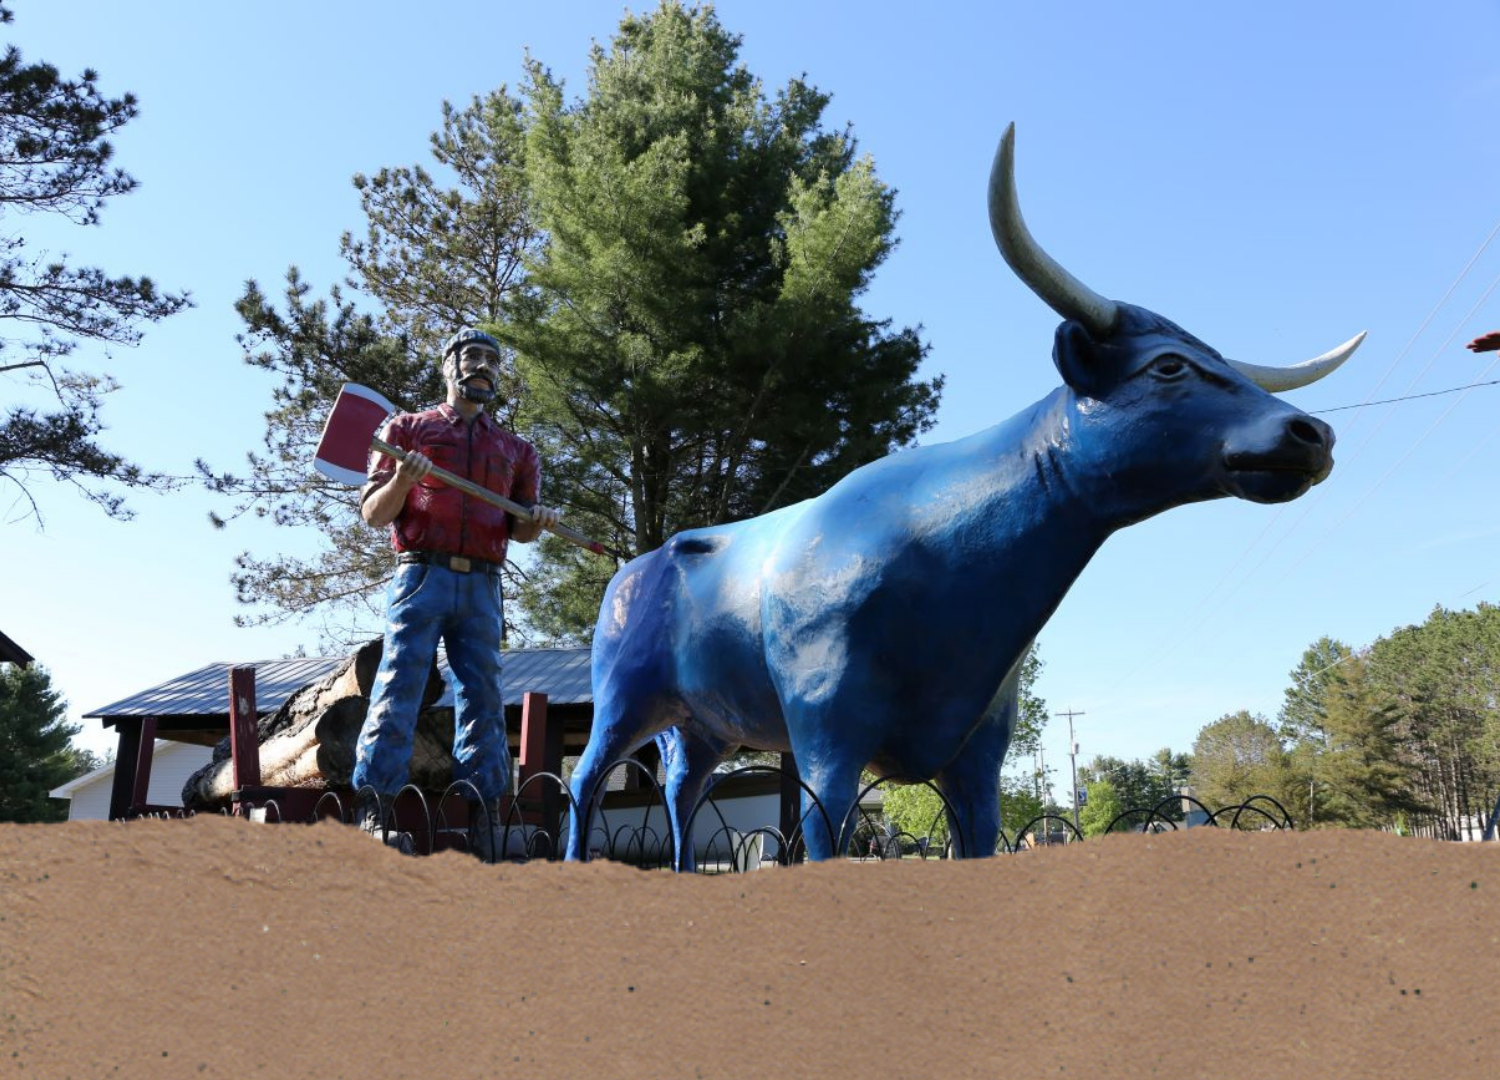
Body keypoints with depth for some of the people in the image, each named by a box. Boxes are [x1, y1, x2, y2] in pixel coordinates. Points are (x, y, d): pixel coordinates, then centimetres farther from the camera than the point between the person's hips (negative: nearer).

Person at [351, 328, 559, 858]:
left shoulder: (516, 450, 22)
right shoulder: (408, 428, 13)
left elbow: (519, 530, 21)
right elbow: (373, 513, 7)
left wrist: (537, 520, -2)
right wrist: (402, 482, -14)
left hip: (482, 587, 3)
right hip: (422, 575, -3)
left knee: (483, 695, 1)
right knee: (398, 685, -12)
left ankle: (482, 812, 5)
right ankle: (373, 805, -12)